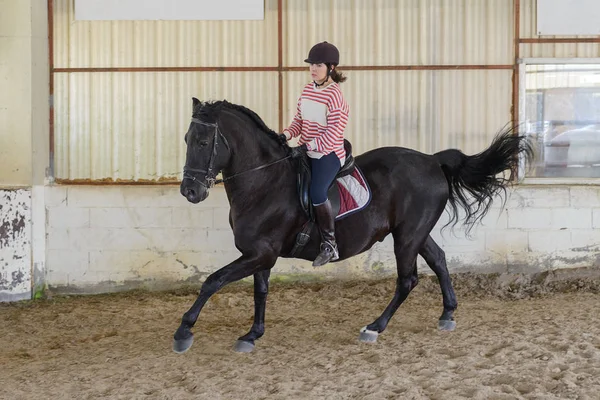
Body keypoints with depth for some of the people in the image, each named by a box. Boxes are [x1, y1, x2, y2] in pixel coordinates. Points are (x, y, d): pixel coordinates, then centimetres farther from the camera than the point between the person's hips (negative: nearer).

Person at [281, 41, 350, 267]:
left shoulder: (335, 95, -15)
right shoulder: (307, 90, 9)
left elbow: (333, 134, -21)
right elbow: (299, 120, 15)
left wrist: (306, 147, -25)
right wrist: (285, 135, -5)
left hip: (328, 154, -9)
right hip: (305, 152, 9)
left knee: (317, 192, -28)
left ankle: (329, 244, -16)